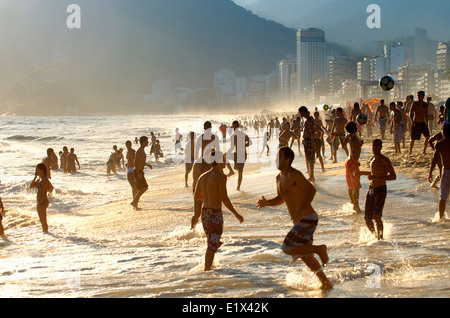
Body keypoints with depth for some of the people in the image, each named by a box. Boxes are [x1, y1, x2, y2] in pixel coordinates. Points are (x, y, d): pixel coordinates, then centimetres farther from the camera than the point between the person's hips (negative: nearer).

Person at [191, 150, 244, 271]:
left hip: (205, 213, 8)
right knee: (212, 246, 0)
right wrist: (236, 214, -13)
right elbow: (224, 198, -19)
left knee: (214, 243, 21)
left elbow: (196, 196, 13)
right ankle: (207, 271, 1)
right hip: (215, 214, -7)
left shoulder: (203, 176, 9)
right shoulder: (221, 176, -13)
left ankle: (207, 268, 22)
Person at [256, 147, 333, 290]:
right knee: (304, 255, 15)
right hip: (302, 220, 10)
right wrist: (266, 203, 4)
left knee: (288, 249, -12)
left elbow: (311, 189, -24)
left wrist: (300, 211, -31)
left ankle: (319, 249, 0)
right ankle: (326, 282, 22)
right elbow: (281, 198, 24)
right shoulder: (279, 178, 13)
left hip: (307, 219, -10)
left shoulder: (294, 175, -16)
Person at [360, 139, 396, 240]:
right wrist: (361, 173, 33)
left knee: (377, 215, -25)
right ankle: (374, 235, 26)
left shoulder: (384, 160, -9)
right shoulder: (372, 159, 15)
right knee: (367, 219, 4)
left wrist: (376, 178, -22)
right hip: (371, 190, 7)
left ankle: (380, 237, -13)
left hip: (381, 190, -7)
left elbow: (393, 176, -15)